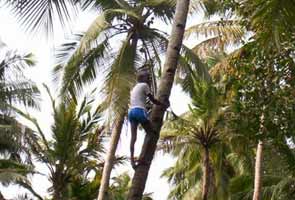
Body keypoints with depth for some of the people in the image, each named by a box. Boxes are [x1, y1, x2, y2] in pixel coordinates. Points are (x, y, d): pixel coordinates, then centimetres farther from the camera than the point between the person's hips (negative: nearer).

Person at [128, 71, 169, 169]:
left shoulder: (134, 88, 29)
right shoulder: (144, 85, 6)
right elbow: (153, 100, 5)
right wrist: (164, 105, 18)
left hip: (131, 111, 7)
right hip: (140, 110, -7)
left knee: (133, 137, -3)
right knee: (151, 133, -1)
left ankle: (132, 160, -16)